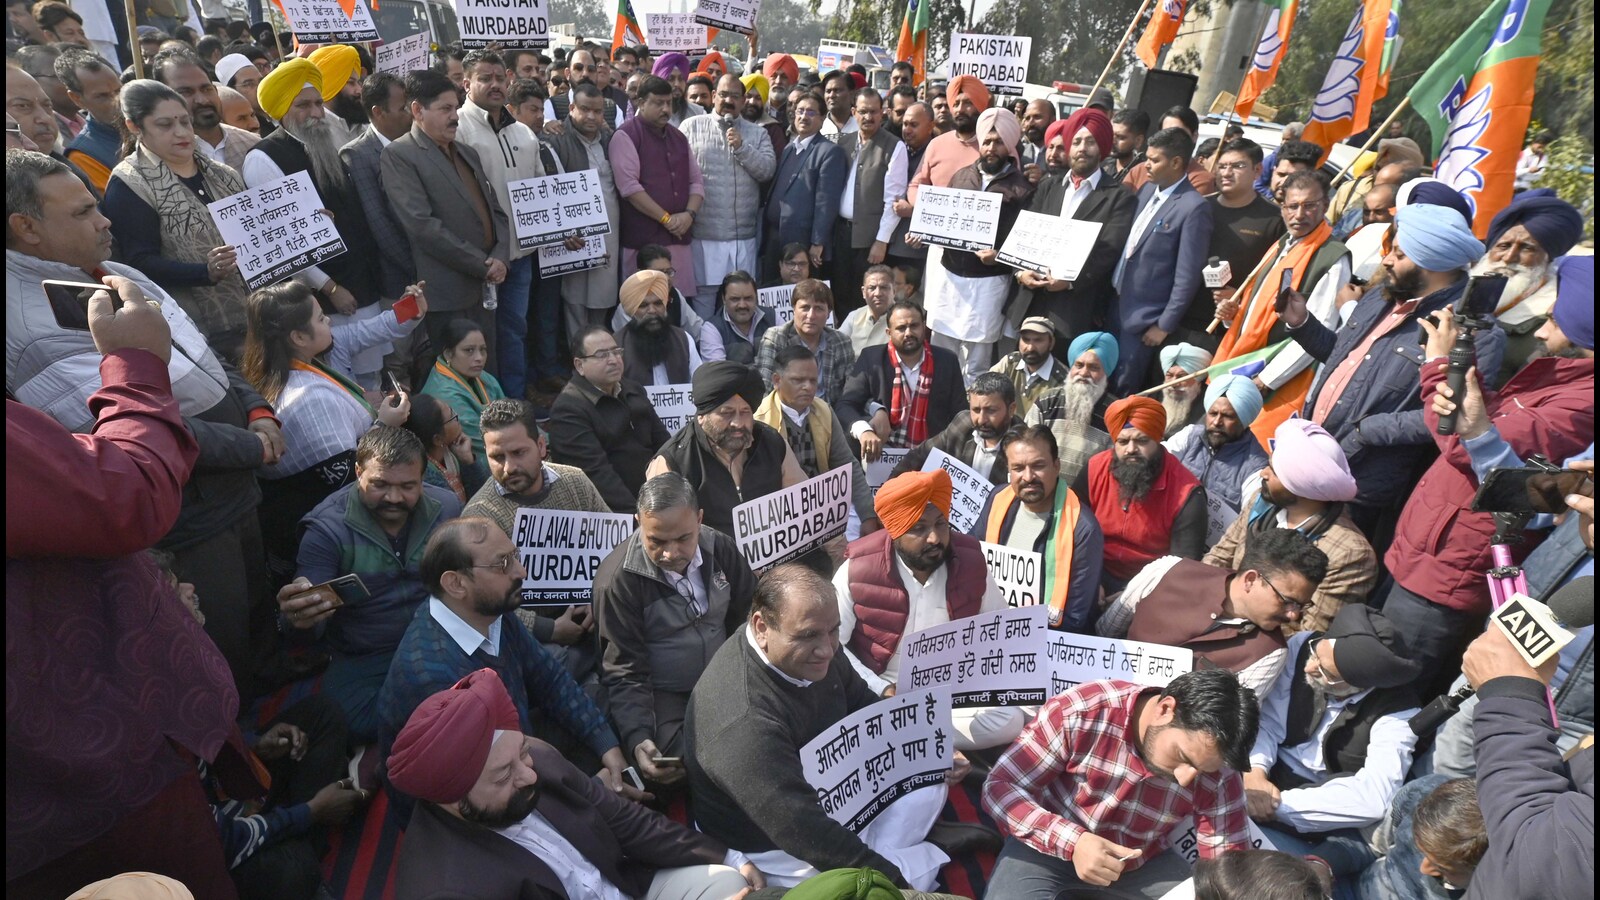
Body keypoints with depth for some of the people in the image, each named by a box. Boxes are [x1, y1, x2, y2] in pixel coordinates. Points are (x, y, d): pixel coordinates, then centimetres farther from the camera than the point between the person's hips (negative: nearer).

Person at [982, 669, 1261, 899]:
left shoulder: (1219, 776, -17)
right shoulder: (1078, 712, -28)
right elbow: (999, 787, -23)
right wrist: (1071, 841, -36)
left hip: (1144, 865, 4)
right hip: (1050, 847, -3)